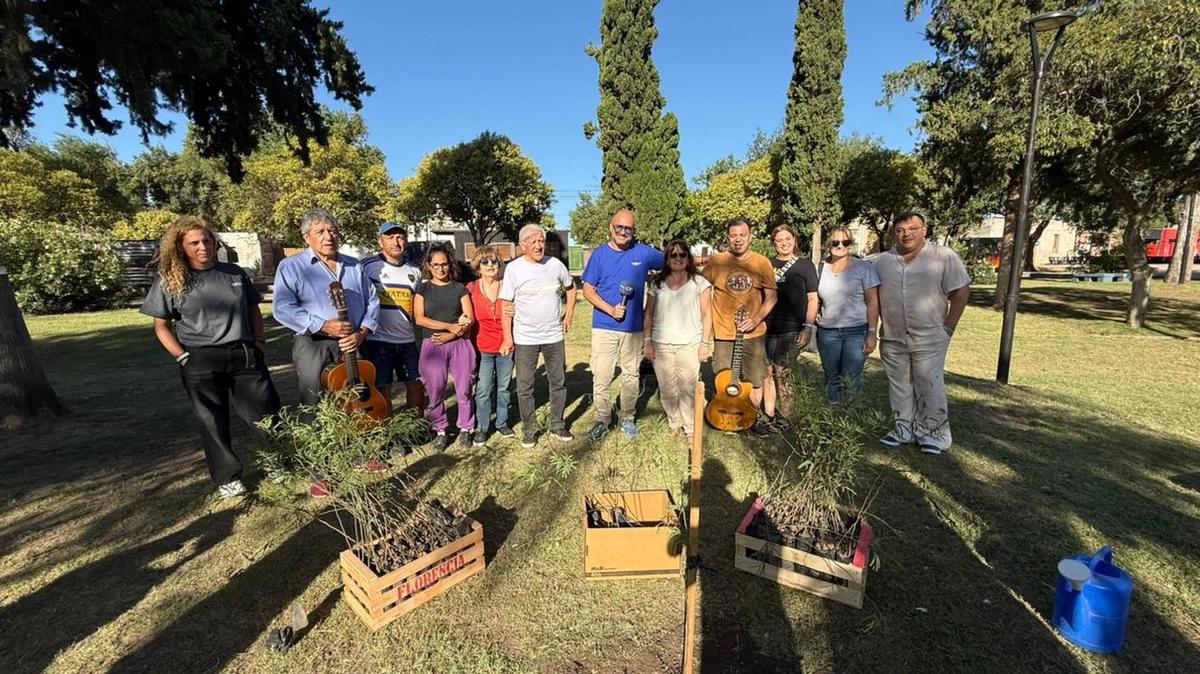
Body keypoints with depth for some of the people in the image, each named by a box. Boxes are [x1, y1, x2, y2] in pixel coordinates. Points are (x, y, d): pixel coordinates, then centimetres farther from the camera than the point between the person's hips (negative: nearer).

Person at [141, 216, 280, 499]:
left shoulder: (234, 273, 7)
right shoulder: (170, 282, 0)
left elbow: (253, 308, 16)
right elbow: (161, 326, 2)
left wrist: (259, 340, 5)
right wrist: (182, 357, -8)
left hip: (245, 354, 2)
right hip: (201, 361, -2)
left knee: (266, 414, 5)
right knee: (212, 422, 7)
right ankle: (227, 479, 22)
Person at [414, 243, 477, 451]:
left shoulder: (460, 288, 8)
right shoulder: (423, 289, 7)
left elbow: (470, 319, 1)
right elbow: (419, 318, -5)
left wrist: (450, 335, -13)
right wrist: (450, 326, -13)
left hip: (459, 344, 0)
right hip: (432, 346, 0)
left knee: (464, 390, 2)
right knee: (435, 392, 4)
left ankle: (465, 429, 18)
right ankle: (440, 431, 20)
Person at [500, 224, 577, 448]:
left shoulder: (556, 264, 0)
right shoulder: (513, 268, -7)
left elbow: (571, 287, 17)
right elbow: (506, 305, -6)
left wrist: (569, 314, 7)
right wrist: (508, 337, -9)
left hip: (554, 336, 3)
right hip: (525, 338, -2)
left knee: (559, 382, 12)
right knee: (524, 387, 6)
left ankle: (557, 426, 29)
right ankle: (528, 430, 22)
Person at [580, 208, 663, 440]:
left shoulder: (644, 253, 1)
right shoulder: (599, 254, 0)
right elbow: (588, 290, -1)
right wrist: (611, 309, -13)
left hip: (633, 328, 1)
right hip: (604, 327, -1)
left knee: (631, 376, 12)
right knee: (601, 376, 1)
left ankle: (628, 419, 28)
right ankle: (602, 419, 19)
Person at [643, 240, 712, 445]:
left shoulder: (699, 282, 3)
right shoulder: (657, 284, 9)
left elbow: (706, 314, 2)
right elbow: (649, 314, 10)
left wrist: (705, 343, -3)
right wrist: (648, 342, 3)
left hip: (690, 345, -2)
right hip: (661, 345, 2)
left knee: (689, 389, -2)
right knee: (667, 390, 7)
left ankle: (691, 430, 13)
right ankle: (674, 425, 25)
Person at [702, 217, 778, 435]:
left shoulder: (762, 263, 0)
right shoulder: (716, 261, -3)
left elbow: (771, 297, 3)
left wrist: (756, 319, -12)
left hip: (753, 334, 1)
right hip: (723, 334, -1)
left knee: (755, 382, 10)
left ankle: (755, 417, 31)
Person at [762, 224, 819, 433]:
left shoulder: (805, 265, 5)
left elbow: (812, 299, 2)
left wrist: (808, 327, -7)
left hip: (791, 329, -3)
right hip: (767, 327, 4)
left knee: (782, 373, -5)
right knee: (767, 372, 6)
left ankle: (784, 418, 9)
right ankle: (769, 415, 17)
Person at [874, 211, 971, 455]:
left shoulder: (944, 257, -5)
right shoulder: (882, 261, 5)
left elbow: (961, 291, -4)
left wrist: (948, 328, -7)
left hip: (929, 338, -3)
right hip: (892, 339, 4)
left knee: (930, 387, 3)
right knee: (899, 386, 13)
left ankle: (935, 433, 19)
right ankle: (904, 429, 27)